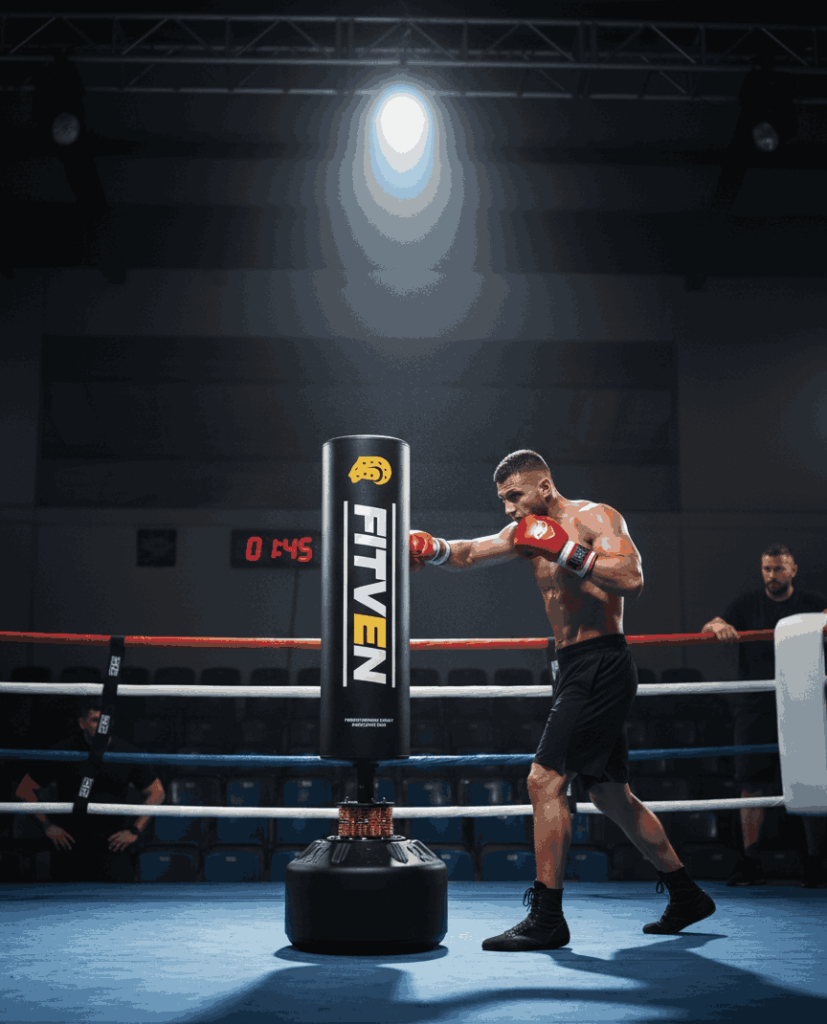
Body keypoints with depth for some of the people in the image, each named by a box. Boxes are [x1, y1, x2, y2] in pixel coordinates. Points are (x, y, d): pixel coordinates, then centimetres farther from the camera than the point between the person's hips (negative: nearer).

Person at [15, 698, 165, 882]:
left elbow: (156, 793, 12)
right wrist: (47, 826, 0)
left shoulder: (127, 753, 2)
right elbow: (25, 790, 7)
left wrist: (134, 831, 4)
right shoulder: (63, 752, -2)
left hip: (113, 844, 0)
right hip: (70, 843, 1)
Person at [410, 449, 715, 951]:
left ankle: (546, 917, -10)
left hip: (602, 666, -9)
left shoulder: (595, 517, -8)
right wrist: (434, 548, -13)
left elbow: (632, 580, -21)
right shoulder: (530, 532, 17)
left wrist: (565, 551, -23)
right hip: (576, 671, 10)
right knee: (611, 794, 15)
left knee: (546, 779, -15)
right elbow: (471, 553, 7)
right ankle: (687, 896, 29)